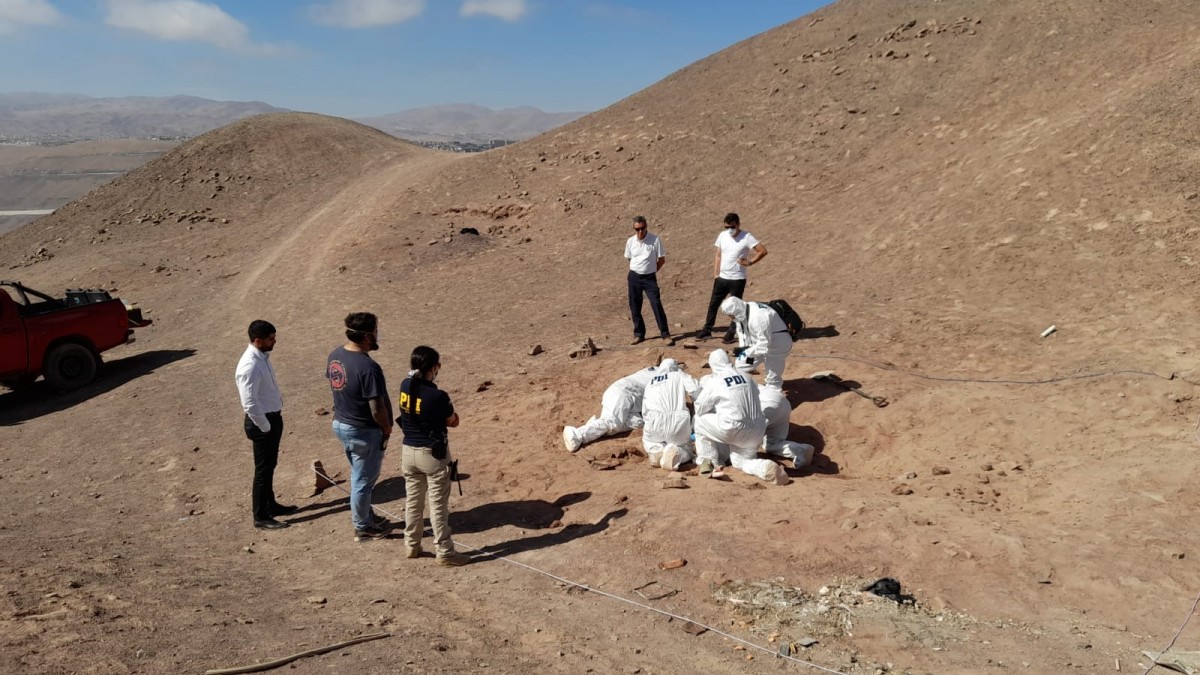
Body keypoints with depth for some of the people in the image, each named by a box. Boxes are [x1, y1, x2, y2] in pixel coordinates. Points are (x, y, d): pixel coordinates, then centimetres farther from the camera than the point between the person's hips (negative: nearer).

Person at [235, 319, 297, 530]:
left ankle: (271, 505, 37)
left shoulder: (262, 357, 5)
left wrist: (274, 421, 16)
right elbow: (250, 404, -27)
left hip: (273, 417, 9)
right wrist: (265, 427, -17)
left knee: (270, 466, 22)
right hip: (262, 422, -9)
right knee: (263, 469, 2)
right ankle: (261, 517, 14)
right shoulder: (250, 365, -26)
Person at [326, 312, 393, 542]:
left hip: (340, 424, 8)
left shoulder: (334, 355, -3)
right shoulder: (367, 367, -29)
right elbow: (377, 409, -26)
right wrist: (387, 429, -9)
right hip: (363, 431, -8)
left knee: (359, 476, 24)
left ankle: (367, 516, 40)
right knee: (363, 481, 9)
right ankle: (362, 528, 25)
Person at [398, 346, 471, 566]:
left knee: (412, 500, 19)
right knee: (438, 505, 4)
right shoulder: (437, 396, -24)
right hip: (433, 453, -6)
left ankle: (411, 545, 31)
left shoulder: (405, 386, -5)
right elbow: (453, 421, -8)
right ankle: (444, 552, 13)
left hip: (408, 451, 6)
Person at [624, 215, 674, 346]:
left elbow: (662, 259, -1)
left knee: (657, 305, -9)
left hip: (649, 278, -3)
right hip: (634, 277, 3)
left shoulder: (655, 240, -9)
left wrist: (651, 270, 4)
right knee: (635, 307, 6)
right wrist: (637, 270, 11)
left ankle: (666, 335, -3)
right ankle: (639, 334, 20)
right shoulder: (630, 241, 1)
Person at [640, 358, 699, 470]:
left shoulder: (650, 382, 26)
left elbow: (645, 410, 25)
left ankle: (656, 451, 0)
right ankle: (675, 452, -14)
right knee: (686, 452, 22)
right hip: (678, 423, -3)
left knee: (648, 441, 36)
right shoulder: (680, 376, 16)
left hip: (654, 423, 3)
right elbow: (697, 392, -2)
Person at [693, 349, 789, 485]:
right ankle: (767, 468, -4)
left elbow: (699, 409, 6)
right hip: (756, 432, 5)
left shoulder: (714, 381, -3)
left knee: (700, 420, 16)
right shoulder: (747, 378, 10)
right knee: (740, 462, 26)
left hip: (734, 430, -5)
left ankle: (709, 461, 17)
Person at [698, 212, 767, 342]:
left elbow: (763, 251, -13)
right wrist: (715, 274, 5)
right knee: (713, 304, 9)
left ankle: (730, 333, 14)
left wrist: (749, 262, -14)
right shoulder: (722, 235, 5)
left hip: (737, 279, -5)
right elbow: (718, 256, 11)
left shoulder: (746, 237, -11)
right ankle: (707, 330, 20)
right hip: (722, 278, 5)